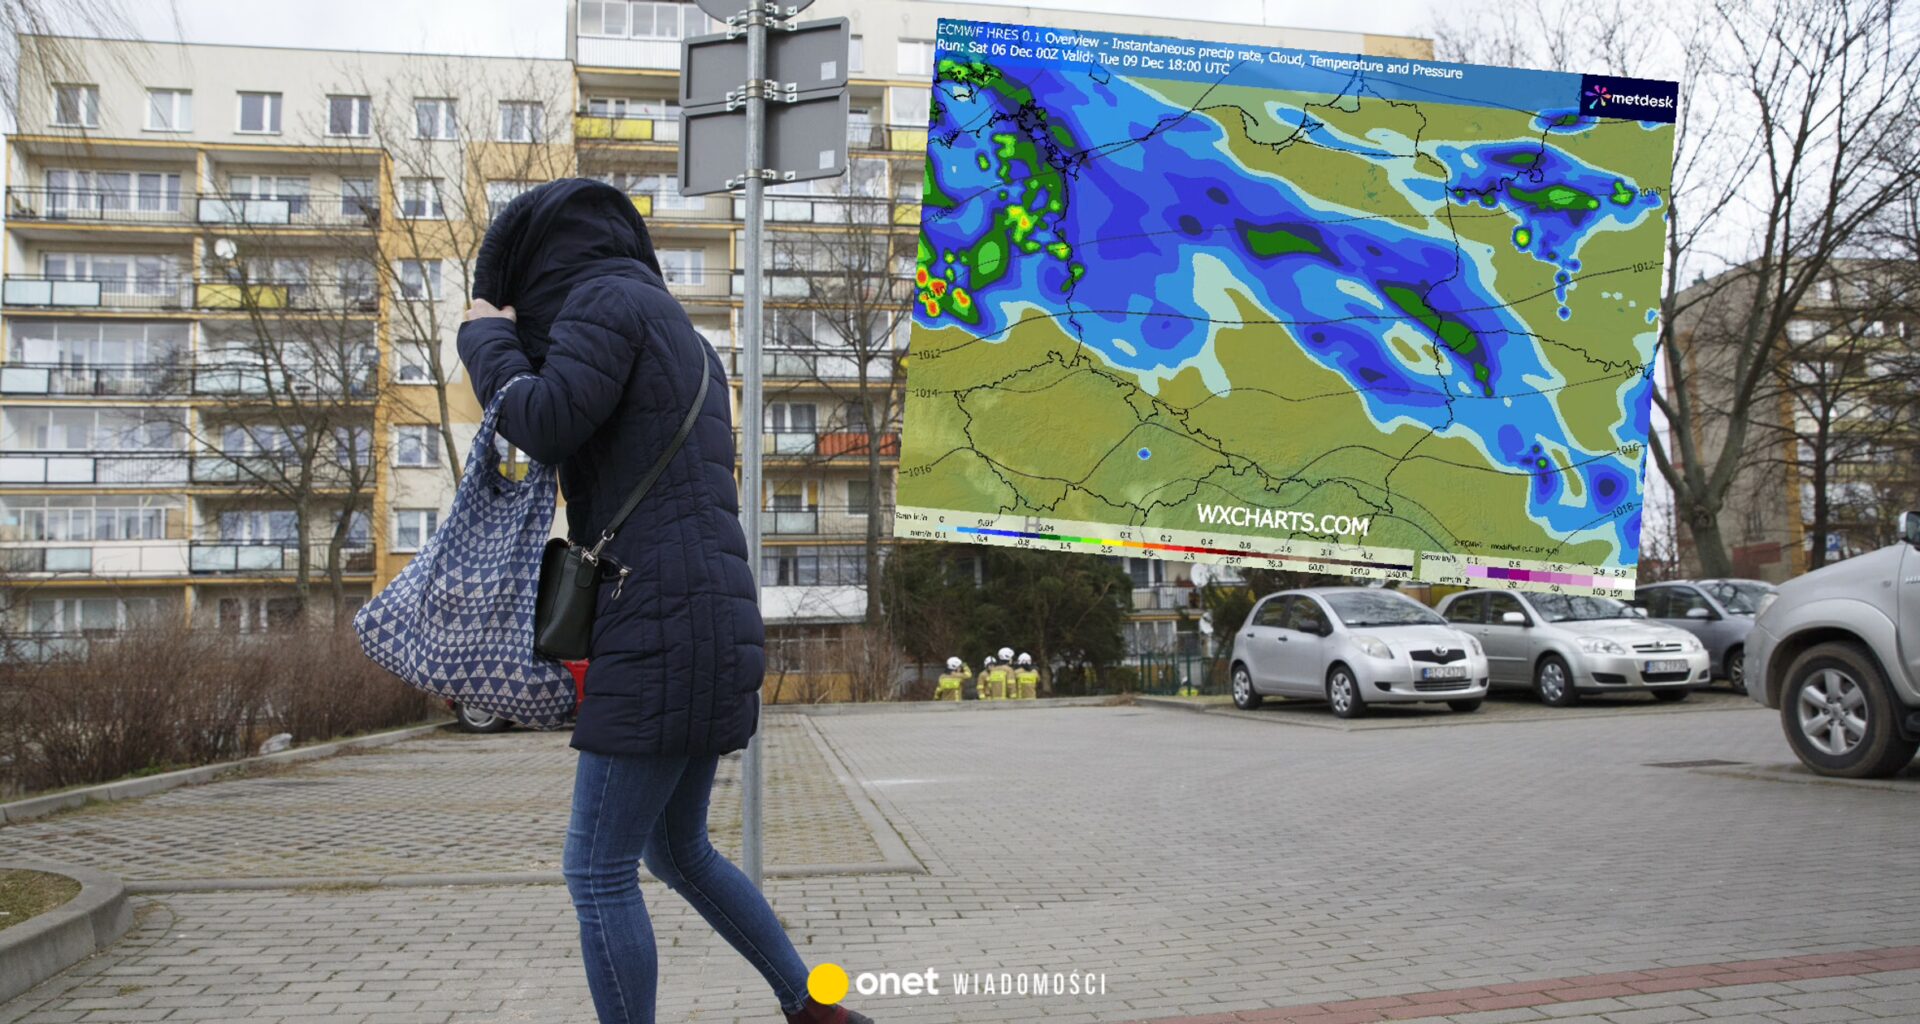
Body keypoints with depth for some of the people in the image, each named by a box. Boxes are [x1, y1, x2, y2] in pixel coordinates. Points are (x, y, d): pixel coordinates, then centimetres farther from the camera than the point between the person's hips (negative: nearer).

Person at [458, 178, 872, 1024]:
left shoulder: (607, 296, -4)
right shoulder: (685, 340, 24)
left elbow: (543, 424, -15)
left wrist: (485, 338, 3)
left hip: (661, 627, -10)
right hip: (703, 631, 10)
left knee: (597, 874, -2)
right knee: (677, 851, 22)